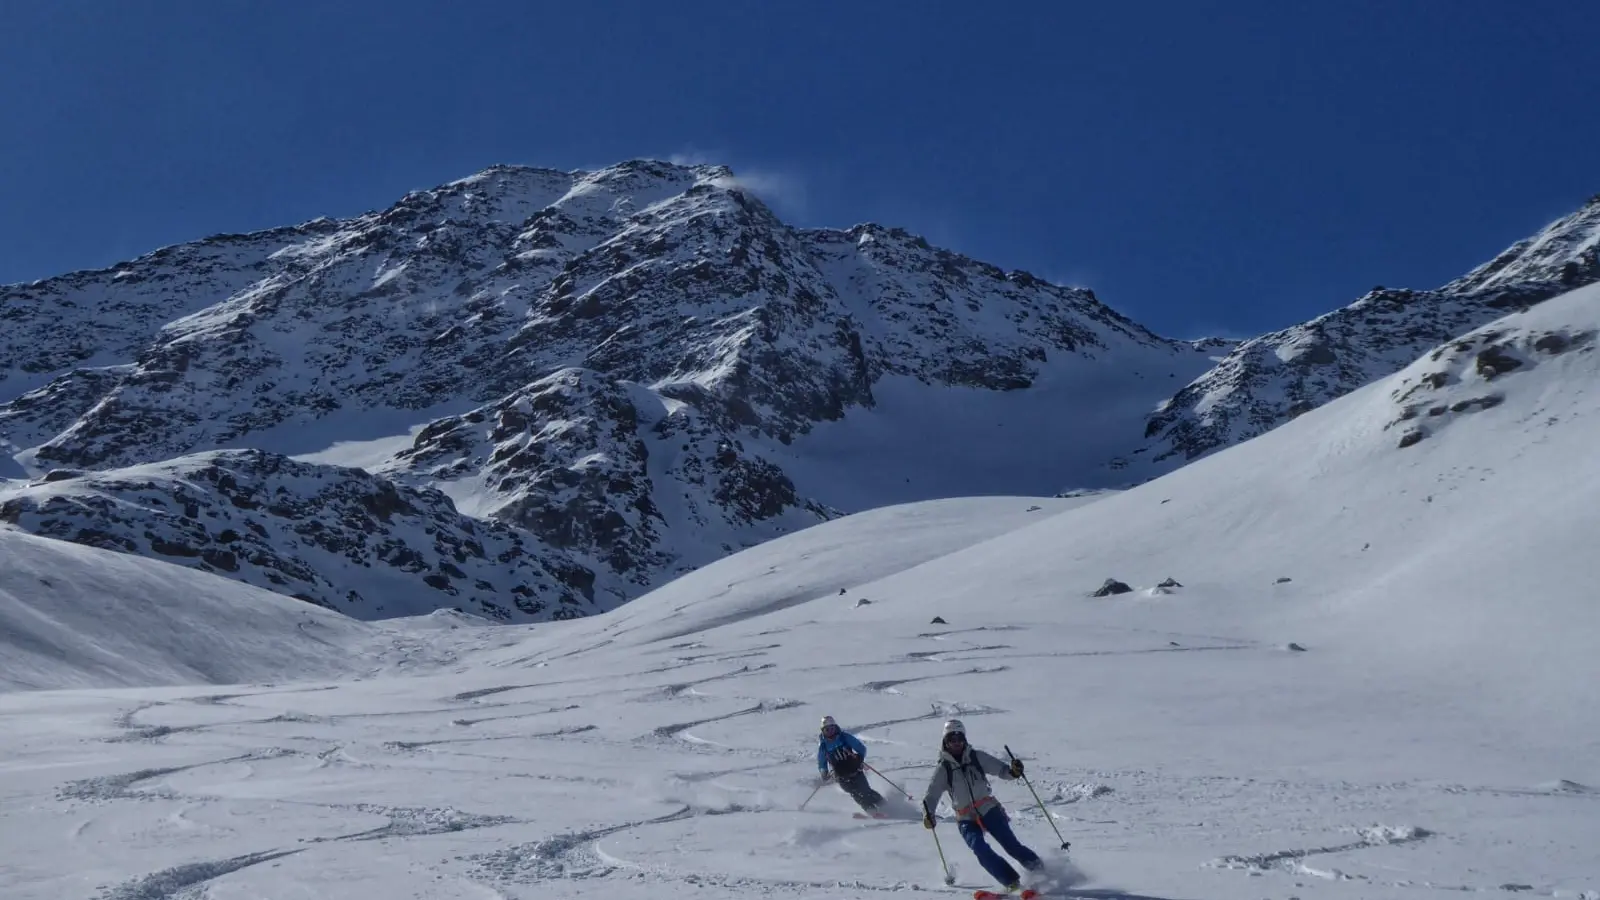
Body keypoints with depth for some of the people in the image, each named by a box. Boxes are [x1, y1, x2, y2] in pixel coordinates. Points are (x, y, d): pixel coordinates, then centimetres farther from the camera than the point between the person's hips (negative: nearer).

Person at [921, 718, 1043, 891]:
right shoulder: (943, 769, 0)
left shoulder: (976, 757, 2)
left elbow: (1001, 770, 0)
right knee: (979, 848, -23)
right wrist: (928, 813, -22)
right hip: (966, 818, 0)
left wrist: (1013, 771, -22)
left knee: (1010, 844, -11)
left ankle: (1039, 869, 7)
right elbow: (932, 794, -4)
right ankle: (1012, 882, -17)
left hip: (989, 810, 0)